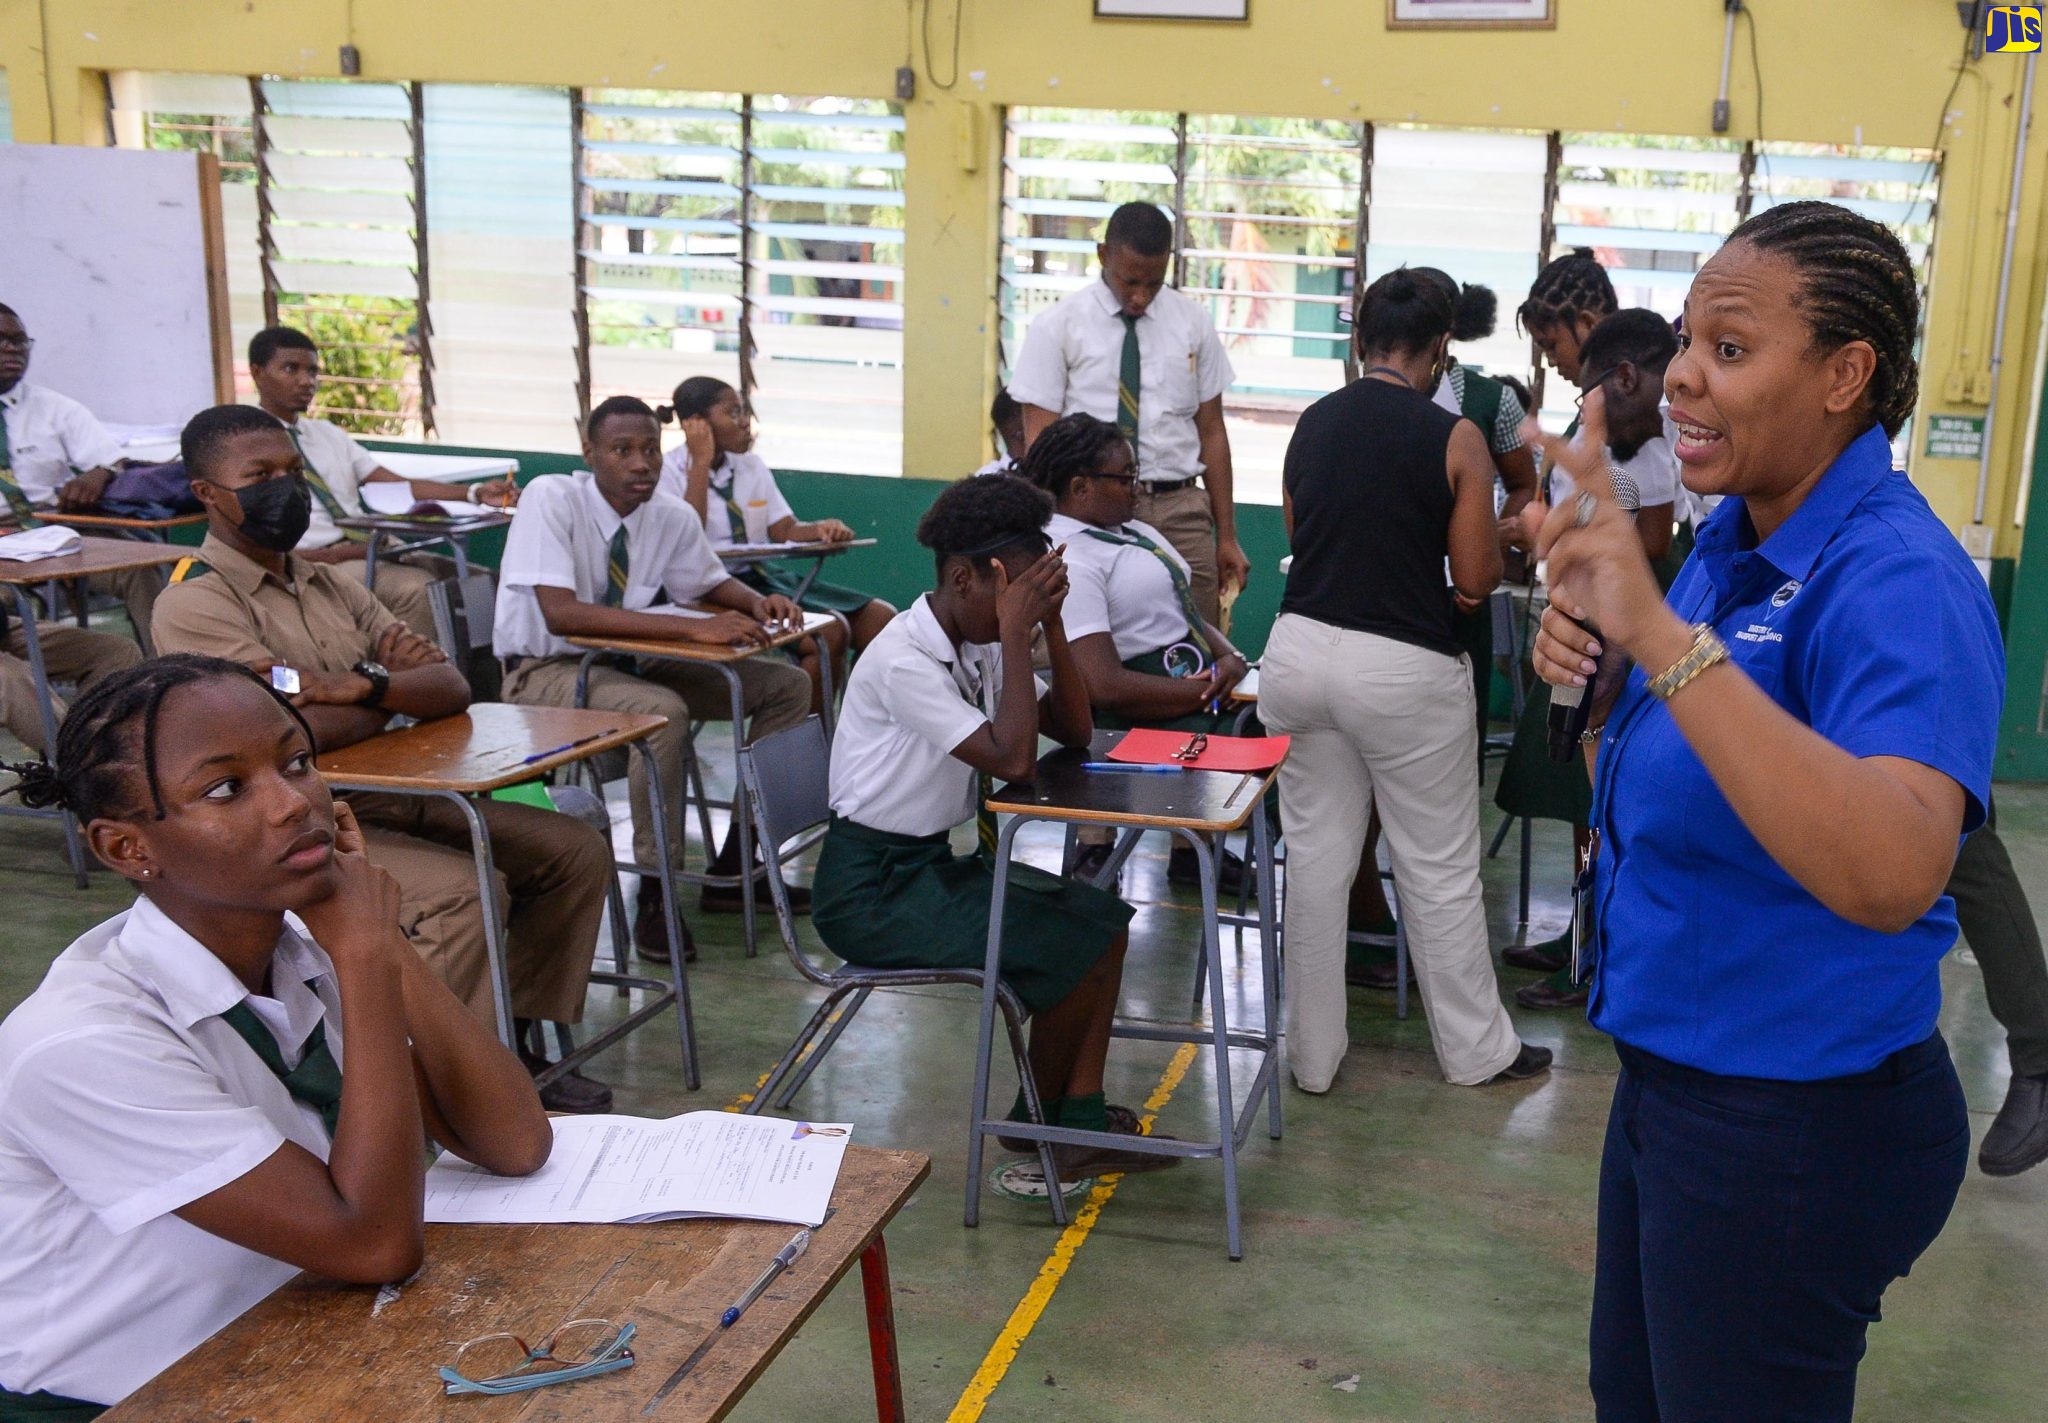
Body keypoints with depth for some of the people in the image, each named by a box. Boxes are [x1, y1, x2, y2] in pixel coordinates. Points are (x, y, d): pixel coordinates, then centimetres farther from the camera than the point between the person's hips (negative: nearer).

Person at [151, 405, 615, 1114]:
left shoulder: (333, 586, 14)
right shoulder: (195, 604, -10)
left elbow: (452, 687, 4)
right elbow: (300, 728, -23)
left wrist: (364, 684, -16)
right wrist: (396, 691, -5)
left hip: (386, 798, 8)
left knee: (575, 850, 0)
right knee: (465, 891, -30)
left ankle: (520, 1046, 8)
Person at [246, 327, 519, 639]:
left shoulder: (328, 434, 19)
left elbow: (398, 486, 10)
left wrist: (476, 493, -4)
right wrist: (336, 555, -20)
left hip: (372, 551, 7)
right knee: (415, 588, -31)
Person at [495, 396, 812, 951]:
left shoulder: (672, 517, -4)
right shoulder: (551, 498, -21)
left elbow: (712, 583, 16)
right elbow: (560, 614, -33)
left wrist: (758, 603, -10)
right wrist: (692, 628, -39)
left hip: (628, 663, 7)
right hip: (544, 670, -7)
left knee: (787, 686, -3)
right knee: (663, 712, -36)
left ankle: (732, 869, 1)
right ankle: (654, 897, -22)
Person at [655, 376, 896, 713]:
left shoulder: (751, 466, 15)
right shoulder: (667, 471, -4)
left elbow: (785, 529, 10)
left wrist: (821, 529, -13)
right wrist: (701, 463, -14)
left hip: (764, 576, 8)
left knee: (880, 617, -7)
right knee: (830, 631, -27)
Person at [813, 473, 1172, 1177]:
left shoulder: (978, 644, 5)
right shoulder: (904, 662, -23)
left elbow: (1075, 731, 3)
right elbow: (1011, 758, -28)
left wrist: (1050, 621, -8)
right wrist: (1016, 633, -24)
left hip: (931, 861, 9)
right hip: (870, 888, -9)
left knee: (1102, 919, -1)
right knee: (1077, 946, -13)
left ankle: (1081, 1121, -1)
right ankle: (1036, 1118, 9)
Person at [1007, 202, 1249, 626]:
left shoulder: (1193, 323, 9)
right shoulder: (1058, 327, 0)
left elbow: (1212, 432, 10)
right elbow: (1039, 445, -2)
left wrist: (1227, 537, 9)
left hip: (1180, 510, 2)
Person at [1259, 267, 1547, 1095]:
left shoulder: (1312, 425, 5)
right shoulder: (1453, 437, -8)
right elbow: (1477, 579, -6)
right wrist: (1485, 534, 15)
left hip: (1301, 648, 4)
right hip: (1402, 666, -4)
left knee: (1315, 857, 13)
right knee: (1440, 869, 11)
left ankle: (1313, 1053, 22)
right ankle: (1476, 1050, 27)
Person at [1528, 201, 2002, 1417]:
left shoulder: (1897, 580, -25)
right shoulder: (1734, 540, 2)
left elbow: (1893, 874, -42)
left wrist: (1660, 634, -49)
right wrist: (1599, 659, -3)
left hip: (1800, 1131, -9)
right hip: (1675, 1076, 9)